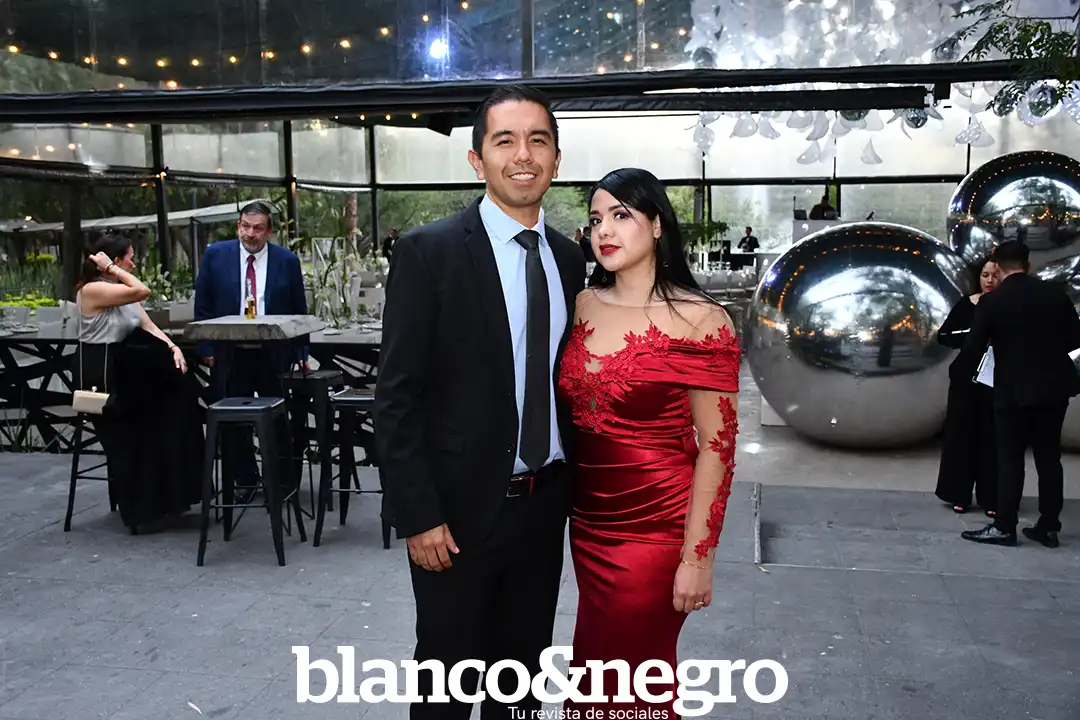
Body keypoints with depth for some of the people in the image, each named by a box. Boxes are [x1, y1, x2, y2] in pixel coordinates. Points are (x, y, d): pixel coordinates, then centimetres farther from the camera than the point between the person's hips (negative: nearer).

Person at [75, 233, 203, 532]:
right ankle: (139, 508, 14)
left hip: (124, 366, 9)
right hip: (101, 372, -9)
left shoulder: (123, 291, 13)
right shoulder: (92, 289, -18)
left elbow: (148, 326, 5)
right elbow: (143, 291, -31)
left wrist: (173, 347, -11)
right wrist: (110, 268, -20)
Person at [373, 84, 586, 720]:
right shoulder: (429, 252, -11)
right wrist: (418, 517, -15)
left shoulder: (569, 258, 6)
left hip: (544, 506, 5)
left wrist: (575, 491, 10)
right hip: (461, 508, -5)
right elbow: (398, 397, -12)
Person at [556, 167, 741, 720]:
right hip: (589, 523, 5)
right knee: (599, 670, 18)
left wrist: (697, 558, -14)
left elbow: (717, 448, -13)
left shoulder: (700, 321, -13)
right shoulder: (582, 306, 2)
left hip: (655, 526, -5)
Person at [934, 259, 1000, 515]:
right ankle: (959, 495, 13)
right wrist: (968, 338, -13)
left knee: (992, 437, 2)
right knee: (961, 433, 4)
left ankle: (990, 498, 10)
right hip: (966, 378, 2)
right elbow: (943, 336, 2)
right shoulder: (966, 304, 2)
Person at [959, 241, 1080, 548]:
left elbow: (972, 350, -11)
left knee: (1010, 459, 3)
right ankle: (1049, 527, 15)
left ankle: (1004, 527, 3)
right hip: (1054, 387, 4)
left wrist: (971, 364, 11)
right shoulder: (1054, 292, 0)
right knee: (1049, 457, 11)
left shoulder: (991, 302, -11)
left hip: (1014, 390, -4)